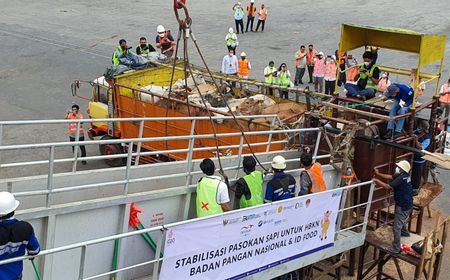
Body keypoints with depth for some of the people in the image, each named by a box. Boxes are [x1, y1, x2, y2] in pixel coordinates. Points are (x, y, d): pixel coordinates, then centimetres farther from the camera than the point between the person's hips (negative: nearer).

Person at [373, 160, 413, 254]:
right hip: (407, 205, 10)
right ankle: (405, 232, 61)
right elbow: (390, 177, 11)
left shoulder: (401, 179, -28)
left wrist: (377, 181, -16)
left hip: (403, 207, -10)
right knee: (401, 220, 36)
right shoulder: (404, 175, 2)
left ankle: (395, 249, 3)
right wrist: (378, 174, 9)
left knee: (397, 227, -3)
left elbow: (388, 187, -28)